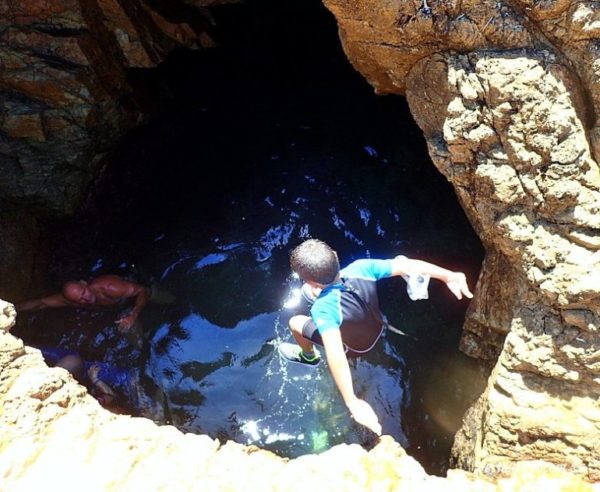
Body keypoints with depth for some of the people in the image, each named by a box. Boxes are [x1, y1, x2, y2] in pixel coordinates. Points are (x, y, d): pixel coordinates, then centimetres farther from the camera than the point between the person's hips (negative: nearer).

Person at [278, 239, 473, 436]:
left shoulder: (324, 309, -47)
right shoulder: (360, 268, -34)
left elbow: (335, 356, -57)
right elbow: (409, 265, -34)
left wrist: (353, 404, -56)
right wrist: (449, 276, -32)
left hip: (355, 346, -5)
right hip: (377, 328, 5)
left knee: (295, 322, 14)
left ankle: (309, 356, 46)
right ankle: (316, 294, 62)